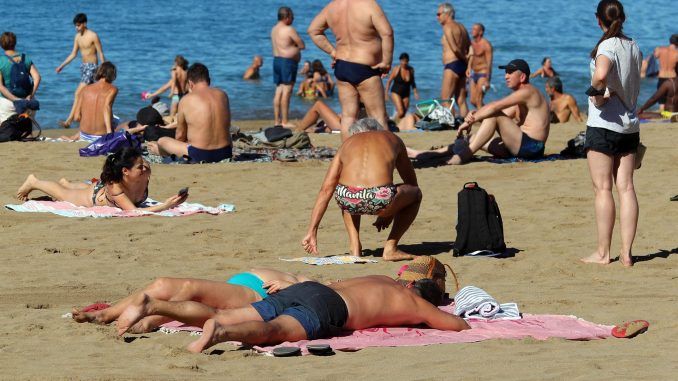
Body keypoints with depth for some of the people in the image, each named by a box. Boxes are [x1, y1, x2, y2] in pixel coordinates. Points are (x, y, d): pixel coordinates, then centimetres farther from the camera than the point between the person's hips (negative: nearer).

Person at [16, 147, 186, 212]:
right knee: (62, 194, 26)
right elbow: (134, 212, -55)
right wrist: (165, 206, -62)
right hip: (95, 196, -5)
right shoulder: (115, 186, -51)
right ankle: (33, 182, 54)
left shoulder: (145, 171, -37)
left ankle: (66, 182, 71)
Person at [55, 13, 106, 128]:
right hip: (83, 66, 8)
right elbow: (73, 54, 15)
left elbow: (101, 54, -11)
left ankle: (69, 121, -18)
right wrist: (62, 66, 10)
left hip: (92, 67, -8)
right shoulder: (78, 36, 8)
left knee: (78, 93, -15)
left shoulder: (93, 36, -14)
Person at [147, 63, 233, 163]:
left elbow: (180, 135, 4)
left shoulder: (186, 100, -7)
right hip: (225, 153, 4)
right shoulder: (222, 95, 4)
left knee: (162, 141, 17)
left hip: (200, 155, -4)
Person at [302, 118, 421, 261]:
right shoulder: (392, 139, 28)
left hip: (348, 200, 2)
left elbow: (325, 190, 26)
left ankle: (355, 246, 23)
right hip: (380, 198, -2)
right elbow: (411, 182, 38)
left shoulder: (348, 143, 29)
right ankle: (390, 248, 18)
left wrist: (312, 232, 28)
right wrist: (391, 212, 50)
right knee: (415, 193, 31)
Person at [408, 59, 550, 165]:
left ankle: (465, 155, -24)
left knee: (494, 116, -21)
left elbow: (494, 107, -19)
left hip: (531, 146, -10)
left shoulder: (527, 92, -10)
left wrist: (470, 121, -15)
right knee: (476, 140, 12)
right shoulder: (521, 97, 23)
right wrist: (476, 114, -8)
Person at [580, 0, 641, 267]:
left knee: (602, 188, -1)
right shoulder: (634, 47, 9)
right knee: (626, 187, 5)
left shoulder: (608, 47, -14)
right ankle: (626, 252, 3)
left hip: (604, 124, -7)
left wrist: (597, 93, -16)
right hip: (630, 125, 7)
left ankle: (602, 253, 1)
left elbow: (601, 74, -34)